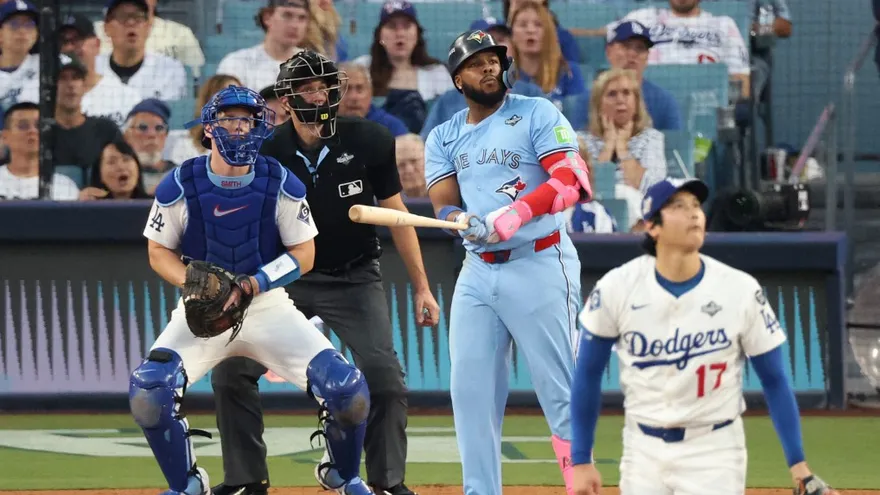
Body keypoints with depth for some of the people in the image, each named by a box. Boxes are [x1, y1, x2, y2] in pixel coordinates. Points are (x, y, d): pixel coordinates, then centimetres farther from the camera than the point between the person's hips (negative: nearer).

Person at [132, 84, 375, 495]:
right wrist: (193, 283, -19)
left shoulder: (282, 185, -8)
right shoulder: (180, 187, -9)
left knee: (348, 390, -17)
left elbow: (304, 255, -4)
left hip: (268, 304, 0)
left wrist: (253, 284, -19)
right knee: (147, 391, -25)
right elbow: (159, 252, 1)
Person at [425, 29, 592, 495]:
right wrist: (468, 222, -24)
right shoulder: (443, 138, 13)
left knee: (560, 389, -9)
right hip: (477, 271, 6)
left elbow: (573, 180, -13)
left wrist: (515, 215, -27)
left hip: (538, 267, -5)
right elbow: (443, 204, 1)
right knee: (470, 388, 4)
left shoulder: (536, 115, -1)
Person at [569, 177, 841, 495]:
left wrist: (798, 465, -4)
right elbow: (588, 375, 2)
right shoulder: (617, 289, -9)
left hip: (713, 451, -2)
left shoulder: (741, 291, -10)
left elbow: (774, 380, -1)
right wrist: (581, 460, 2)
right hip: (643, 451, 2)